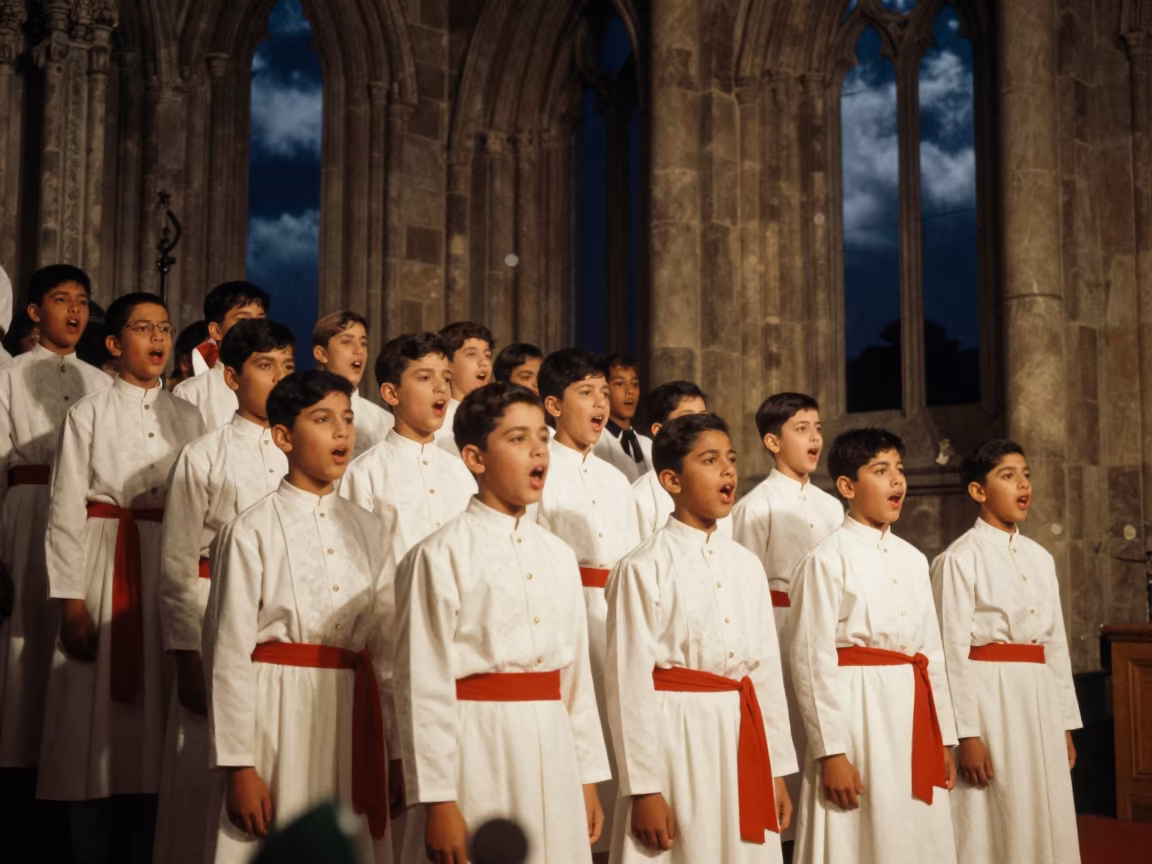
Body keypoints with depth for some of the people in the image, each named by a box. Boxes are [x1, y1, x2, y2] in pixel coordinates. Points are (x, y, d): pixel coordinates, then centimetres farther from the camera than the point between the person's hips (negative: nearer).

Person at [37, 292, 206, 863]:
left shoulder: (187, 417, 10)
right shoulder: (88, 414, 0)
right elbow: (66, 512, -3)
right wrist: (70, 601, -9)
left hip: (172, 573, 3)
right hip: (104, 570, -3)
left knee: (156, 717, 5)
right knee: (97, 721, 0)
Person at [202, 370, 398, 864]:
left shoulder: (367, 532, 9)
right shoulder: (252, 532, -6)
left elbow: (387, 648, 10)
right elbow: (229, 655, -6)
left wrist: (399, 752, 8)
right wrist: (238, 765, -8)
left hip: (354, 718, 4)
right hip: (280, 718, -4)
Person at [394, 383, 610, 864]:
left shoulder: (558, 556, 11)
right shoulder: (441, 557, -8)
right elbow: (424, 685, -11)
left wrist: (589, 778, 13)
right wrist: (437, 801, -12)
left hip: (552, 752, 6)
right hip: (480, 753, -6)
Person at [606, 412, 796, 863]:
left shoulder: (747, 565, 9)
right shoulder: (644, 568, -8)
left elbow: (766, 669, 12)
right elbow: (630, 680, -10)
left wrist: (777, 770, 11)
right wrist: (643, 788, -11)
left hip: (743, 740, 5)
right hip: (677, 741, -5)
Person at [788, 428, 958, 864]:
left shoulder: (913, 560, 12)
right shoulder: (828, 559, -8)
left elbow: (932, 652, 15)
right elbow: (812, 661, -11)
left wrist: (944, 739, 12)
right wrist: (831, 752, -14)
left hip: (913, 716, 6)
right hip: (857, 717, -6)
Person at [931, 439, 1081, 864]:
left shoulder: (1041, 558, 12)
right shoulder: (959, 560, -8)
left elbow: (1056, 643, 14)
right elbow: (954, 652, -11)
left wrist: (1065, 723, 12)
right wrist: (966, 733, -15)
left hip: (1038, 700, 6)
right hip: (988, 699, -6)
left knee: (1046, 825, 10)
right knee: (992, 826, 1)